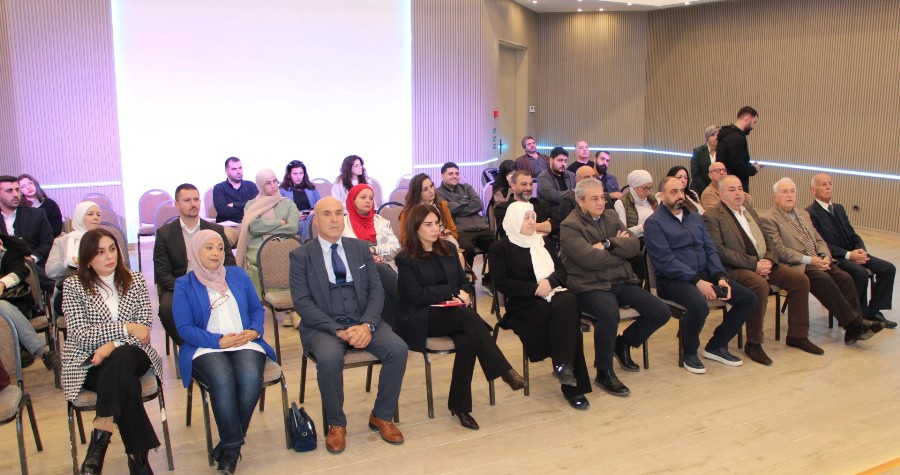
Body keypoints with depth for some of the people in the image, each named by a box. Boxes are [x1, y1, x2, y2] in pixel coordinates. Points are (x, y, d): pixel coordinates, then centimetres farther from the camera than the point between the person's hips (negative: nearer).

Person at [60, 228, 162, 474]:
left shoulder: (135, 280, 9)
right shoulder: (73, 286, 2)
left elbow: (144, 326, 0)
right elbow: (83, 336, -10)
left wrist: (113, 345, -18)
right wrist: (125, 328, -15)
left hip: (130, 355, 2)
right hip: (89, 363, -1)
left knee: (119, 360, -36)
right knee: (127, 385, -34)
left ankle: (99, 441, -34)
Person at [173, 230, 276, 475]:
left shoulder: (238, 274, 17)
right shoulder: (184, 284, 6)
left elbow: (257, 308, 16)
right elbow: (185, 328, -2)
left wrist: (255, 330, -6)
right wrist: (220, 341, -14)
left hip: (245, 344, 2)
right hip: (206, 348, -2)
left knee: (251, 378, -31)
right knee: (223, 380, -35)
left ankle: (229, 447, -15)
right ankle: (233, 445, -20)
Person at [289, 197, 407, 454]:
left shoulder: (360, 248, 11)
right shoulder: (300, 256, 1)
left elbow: (376, 290, 6)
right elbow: (302, 302, -7)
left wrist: (368, 325, -13)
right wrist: (338, 330, -18)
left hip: (363, 322, 3)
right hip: (323, 326, -3)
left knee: (398, 349, -23)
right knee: (329, 358, -35)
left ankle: (381, 416, -1)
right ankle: (336, 424, -10)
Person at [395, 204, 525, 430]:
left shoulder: (448, 249, 14)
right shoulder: (405, 259, -4)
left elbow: (464, 281, 17)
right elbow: (416, 295, -11)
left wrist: (464, 293, -8)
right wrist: (453, 292, -11)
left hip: (450, 313, 5)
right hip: (419, 319, -5)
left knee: (466, 342, -30)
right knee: (468, 316, -33)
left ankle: (459, 405, -20)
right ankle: (505, 371, -31)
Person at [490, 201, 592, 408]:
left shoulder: (542, 242, 24)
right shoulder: (500, 248, 6)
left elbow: (561, 270, 16)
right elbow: (502, 283, -6)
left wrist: (550, 281, -8)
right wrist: (534, 289, -15)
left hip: (553, 293, 5)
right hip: (524, 303, -4)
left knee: (568, 302, -33)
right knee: (567, 318, -32)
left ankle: (563, 364, -34)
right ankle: (574, 385, -30)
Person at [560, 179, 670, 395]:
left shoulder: (610, 216, 15)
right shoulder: (569, 226, -6)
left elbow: (634, 246, 3)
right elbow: (589, 259, -20)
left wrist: (608, 244, -14)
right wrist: (621, 249, -4)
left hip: (623, 282, 7)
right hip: (591, 286, -7)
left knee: (661, 312, -4)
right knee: (609, 314, -37)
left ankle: (623, 343, 22)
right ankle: (604, 372, -13)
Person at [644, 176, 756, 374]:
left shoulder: (695, 218, 18)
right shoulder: (654, 223, -4)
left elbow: (711, 250, 13)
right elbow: (665, 261, -14)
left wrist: (721, 277, -5)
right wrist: (697, 281, -21)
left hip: (705, 275, 7)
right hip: (673, 280, -7)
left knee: (748, 297, -5)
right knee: (699, 305, -36)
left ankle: (716, 345, 10)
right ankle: (689, 353, -7)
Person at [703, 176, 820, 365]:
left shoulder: (750, 212, 21)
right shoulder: (712, 217, -6)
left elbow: (768, 240, 21)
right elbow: (719, 251, -17)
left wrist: (768, 260, -2)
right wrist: (754, 264, -19)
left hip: (761, 264, 8)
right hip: (733, 269, -8)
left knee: (800, 279, -5)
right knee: (760, 285, -35)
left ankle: (797, 335, 8)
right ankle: (753, 344, -20)